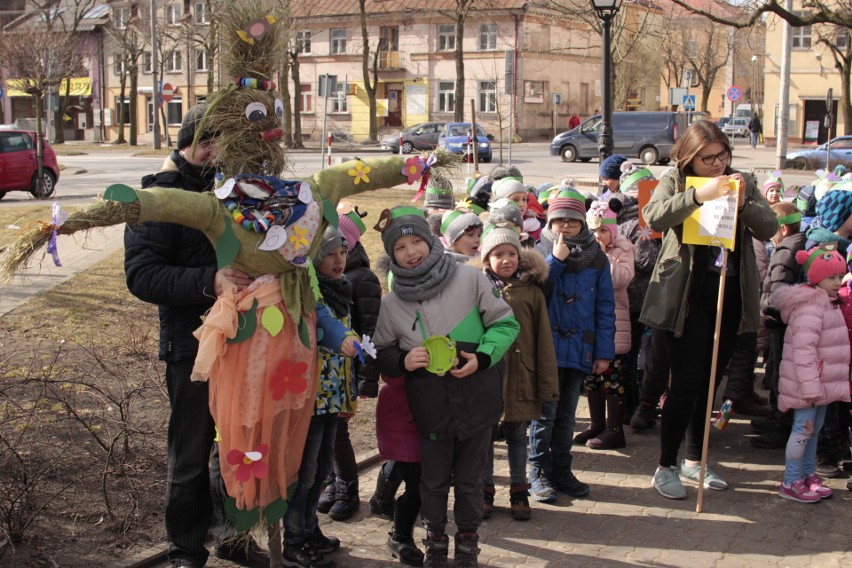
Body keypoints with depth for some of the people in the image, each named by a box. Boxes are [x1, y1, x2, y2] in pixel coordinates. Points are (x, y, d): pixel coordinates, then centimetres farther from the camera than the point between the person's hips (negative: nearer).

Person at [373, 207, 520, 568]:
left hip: (476, 400, -1)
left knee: (469, 479, 13)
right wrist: (403, 360, -11)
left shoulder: (469, 279, -8)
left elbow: (505, 322, -1)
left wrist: (482, 356, -15)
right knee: (434, 480, 14)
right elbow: (381, 354, 10)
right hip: (430, 408, 1)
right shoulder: (392, 304, -2)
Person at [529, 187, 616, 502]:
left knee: (566, 414, 13)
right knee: (545, 413, -1)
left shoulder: (596, 257, 4)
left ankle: (562, 470, 23)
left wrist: (604, 352, -1)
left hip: (579, 349, 3)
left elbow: (605, 307, 3)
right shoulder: (541, 252, 0)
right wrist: (555, 260, -17)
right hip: (547, 346, -2)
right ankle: (539, 473, 10)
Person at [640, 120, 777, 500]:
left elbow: (769, 228, -1)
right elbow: (654, 216, -21)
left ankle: (694, 460, 28)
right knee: (685, 383, -5)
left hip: (730, 294, 5)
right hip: (688, 295, -5)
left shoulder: (743, 182, 9)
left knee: (710, 382, 14)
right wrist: (699, 195, -31)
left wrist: (744, 203, -18)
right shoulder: (676, 180, -3)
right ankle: (666, 468, 7)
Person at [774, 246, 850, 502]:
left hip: (821, 383, 10)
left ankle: (808, 475, 29)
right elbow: (803, 348, -26)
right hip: (806, 384, -10)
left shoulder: (828, 304, 15)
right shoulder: (810, 307, -20)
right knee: (803, 429, -5)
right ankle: (790, 483, 3)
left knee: (813, 428, 17)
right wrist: (810, 386, -28)